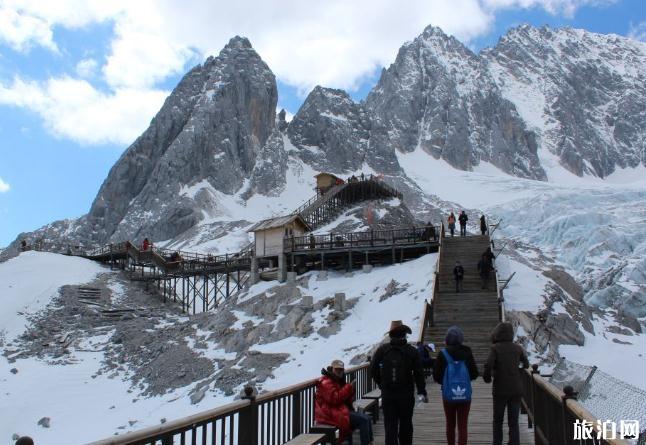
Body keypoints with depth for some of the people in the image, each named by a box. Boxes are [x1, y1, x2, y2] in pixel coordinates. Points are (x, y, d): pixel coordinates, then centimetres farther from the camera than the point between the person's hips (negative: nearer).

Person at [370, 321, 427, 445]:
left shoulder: (381, 350, -3)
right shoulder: (412, 351, -4)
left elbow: (373, 370, 0)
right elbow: (419, 374, -4)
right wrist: (422, 392, 4)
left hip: (387, 394, 0)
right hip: (407, 394, 0)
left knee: (390, 425, 3)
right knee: (405, 424, 14)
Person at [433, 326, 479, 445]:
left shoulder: (442, 354, -11)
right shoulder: (467, 353, -7)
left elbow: (436, 376, -7)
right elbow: (474, 374, -1)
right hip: (465, 395, 0)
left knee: (450, 425, 17)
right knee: (463, 426, 4)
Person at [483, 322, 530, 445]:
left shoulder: (495, 348, -10)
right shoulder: (517, 348, 1)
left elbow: (488, 365, -22)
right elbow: (526, 364, 12)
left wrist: (486, 377, -3)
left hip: (500, 390, -2)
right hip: (516, 389, 2)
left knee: (497, 421, 14)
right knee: (514, 422, 8)